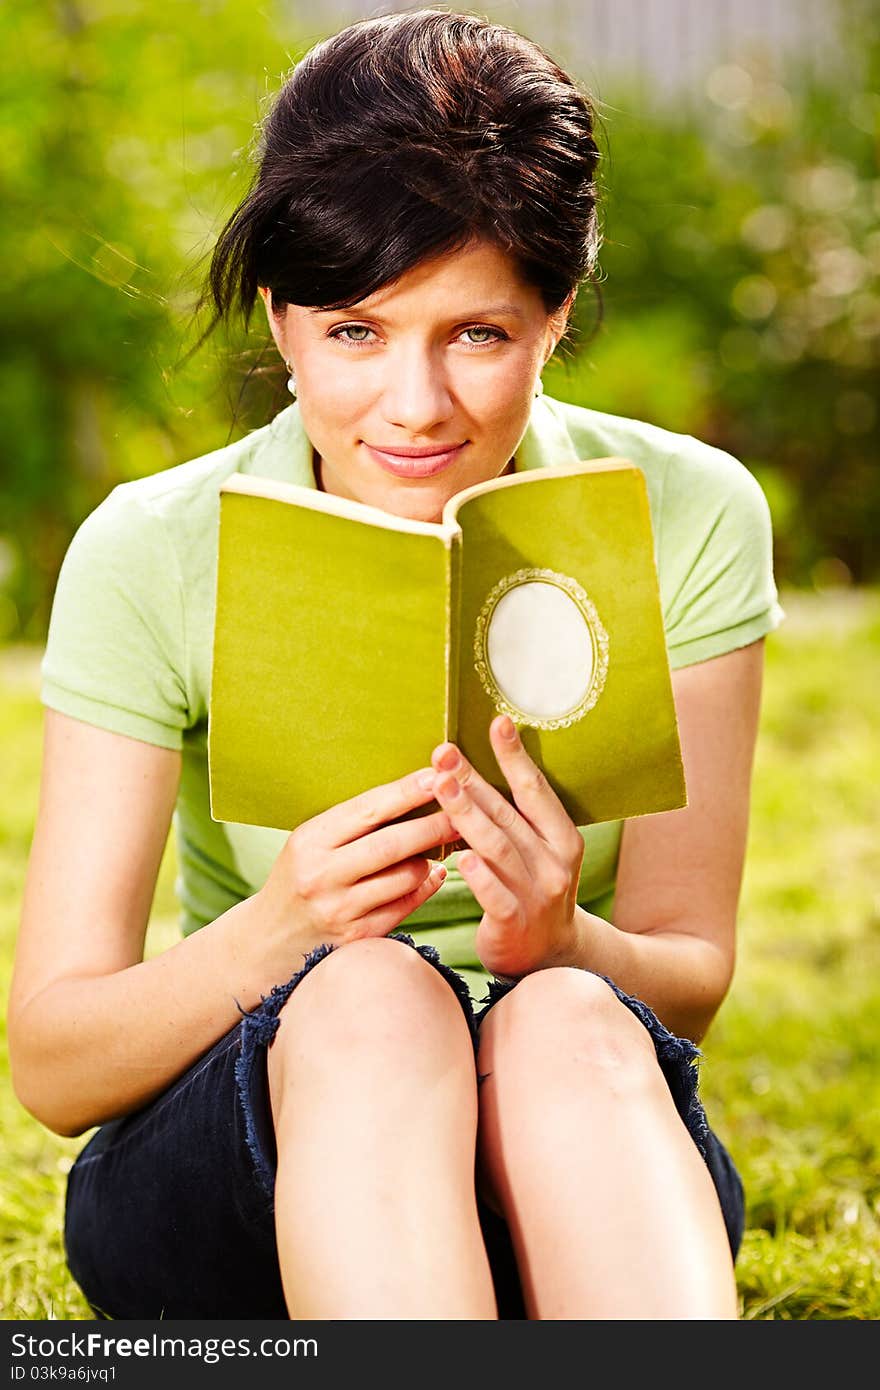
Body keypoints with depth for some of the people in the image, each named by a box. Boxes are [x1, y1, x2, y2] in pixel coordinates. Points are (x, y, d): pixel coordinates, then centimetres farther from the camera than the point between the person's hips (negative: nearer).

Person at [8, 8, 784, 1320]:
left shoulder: (684, 520, -5)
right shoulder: (152, 558, -9)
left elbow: (688, 982, -4)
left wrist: (559, 944, -28)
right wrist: (278, 931, -31)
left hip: (579, 1165, 1)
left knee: (570, 1022, -34)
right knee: (370, 999, -35)